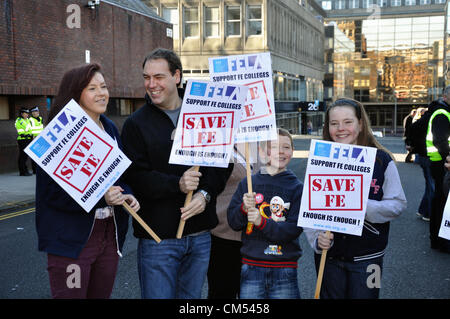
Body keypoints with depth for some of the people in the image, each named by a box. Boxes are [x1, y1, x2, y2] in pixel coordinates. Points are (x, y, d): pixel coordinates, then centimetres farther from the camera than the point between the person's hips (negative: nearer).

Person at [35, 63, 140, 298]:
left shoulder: (110, 128, 10)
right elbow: (52, 190, -16)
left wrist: (126, 195, -4)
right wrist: (100, 197, -27)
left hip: (110, 234, 7)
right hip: (71, 238, -6)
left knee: (101, 294, 16)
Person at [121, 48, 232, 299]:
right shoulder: (136, 123, -1)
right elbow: (135, 177, -10)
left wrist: (205, 193, -14)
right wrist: (177, 184, -24)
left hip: (200, 236, 3)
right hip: (158, 238, -3)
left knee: (192, 297, 17)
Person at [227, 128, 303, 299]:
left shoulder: (297, 187, -1)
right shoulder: (247, 183, 5)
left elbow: (294, 230, -9)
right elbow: (232, 222, 3)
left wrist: (262, 222, -21)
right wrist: (244, 208, -17)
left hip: (284, 271, -1)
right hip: (251, 268, 1)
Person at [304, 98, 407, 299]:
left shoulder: (381, 160, -6)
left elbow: (398, 204, -6)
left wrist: (364, 207, -23)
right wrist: (317, 237, -17)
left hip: (366, 257, -2)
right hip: (328, 255, 2)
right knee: (330, 296, 15)